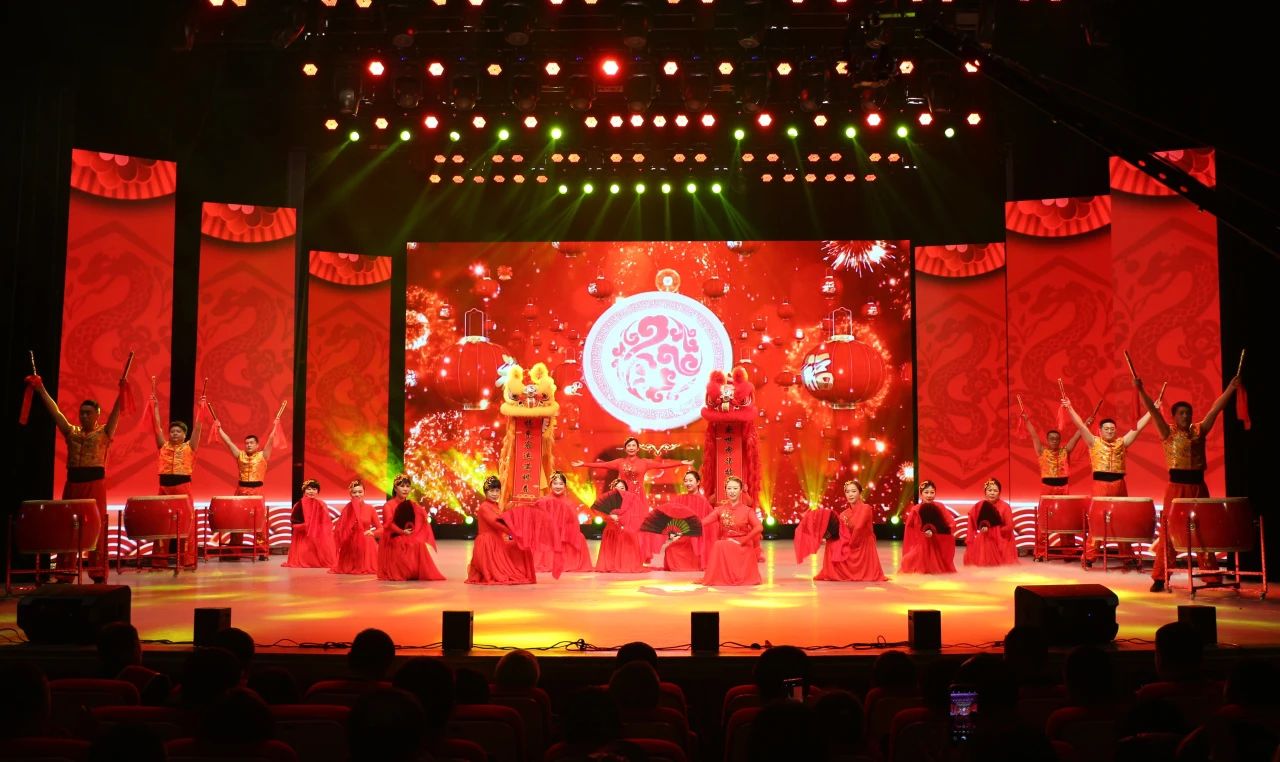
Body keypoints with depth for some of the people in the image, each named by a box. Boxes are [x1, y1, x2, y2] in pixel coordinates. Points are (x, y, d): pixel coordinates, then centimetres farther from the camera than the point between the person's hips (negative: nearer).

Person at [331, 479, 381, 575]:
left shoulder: (370, 509, -2)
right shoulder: (346, 509, -1)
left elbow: (380, 529, 2)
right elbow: (339, 530, -1)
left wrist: (372, 533, -17)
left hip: (366, 545, -1)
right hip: (350, 545, 1)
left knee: (366, 568, -1)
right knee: (347, 569, 6)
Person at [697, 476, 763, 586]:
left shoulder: (747, 510, -3)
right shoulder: (721, 509, 5)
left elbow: (759, 528, -18)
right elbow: (703, 522, -7)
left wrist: (741, 541, -19)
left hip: (743, 548, -2)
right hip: (724, 545, 2)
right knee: (719, 545, -29)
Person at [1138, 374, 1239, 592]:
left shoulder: (1199, 430, 9)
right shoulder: (1168, 433, -1)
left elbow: (1215, 409, 6)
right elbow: (1153, 411, -12)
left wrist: (1230, 388, 1)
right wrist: (1140, 390, -24)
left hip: (1198, 486, 4)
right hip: (1176, 486, -4)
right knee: (1168, 531, -5)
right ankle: (1159, 577, -4)